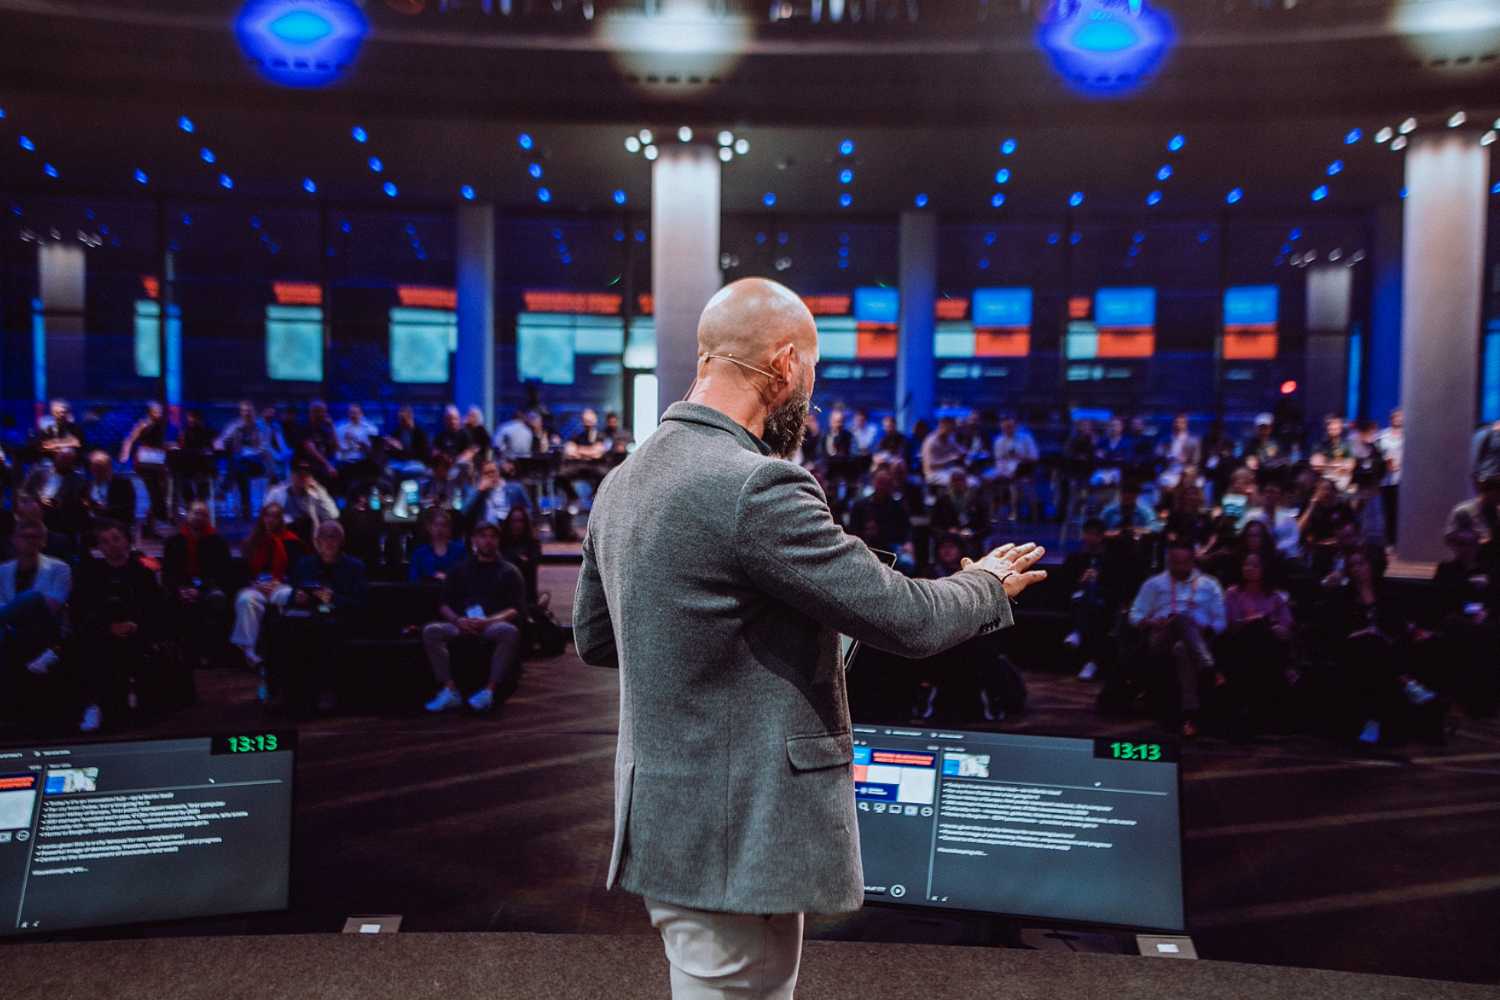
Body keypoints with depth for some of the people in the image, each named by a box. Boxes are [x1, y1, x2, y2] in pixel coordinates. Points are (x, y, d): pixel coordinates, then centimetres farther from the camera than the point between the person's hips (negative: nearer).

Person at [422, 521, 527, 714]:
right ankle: (450, 691, -34)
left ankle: (489, 691, -38)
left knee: (510, 632, -36)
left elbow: (517, 611, 3)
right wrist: (458, 620, -9)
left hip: (493, 625, -2)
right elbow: (444, 604, 14)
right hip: (461, 625, 2)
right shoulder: (459, 569, 23)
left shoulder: (509, 571, 15)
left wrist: (485, 622, -14)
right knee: (431, 631, -28)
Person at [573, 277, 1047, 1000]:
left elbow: (593, 637, 15)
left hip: (661, 822, 9)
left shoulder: (623, 481, 5)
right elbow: (905, 618, -17)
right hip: (734, 844, -9)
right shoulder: (759, 487, -23)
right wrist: (988, 585, 3)